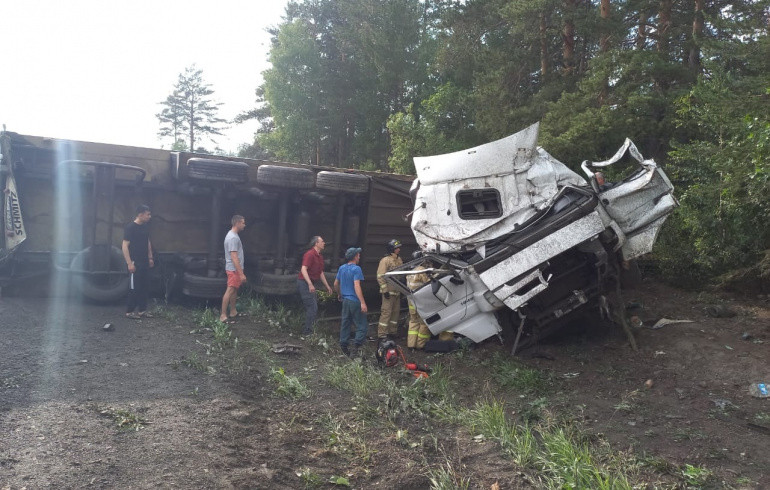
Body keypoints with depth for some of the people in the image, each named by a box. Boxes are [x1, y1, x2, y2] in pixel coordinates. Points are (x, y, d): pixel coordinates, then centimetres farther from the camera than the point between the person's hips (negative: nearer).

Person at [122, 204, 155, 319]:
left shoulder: (146, 227, 10)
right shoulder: (130, 227, -13)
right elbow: (125, 246, -15)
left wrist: (150, 258, 19)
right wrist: (129, 263, -19)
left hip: (145, 262, 8)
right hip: (135, 263, -8)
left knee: (144, 287, 10)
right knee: (134, 288, -2)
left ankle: (142, 310, 18)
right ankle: (129, 311, 7)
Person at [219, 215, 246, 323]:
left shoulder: (232, 235, 13)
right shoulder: (233, 238, -21)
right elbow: (234, 257, -25)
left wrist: (240, 272, 23)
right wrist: (241, 274, -26)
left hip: (234, 269, 11)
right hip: (234, 269, -11)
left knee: (234, 290, 17)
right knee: (230, 291, -9)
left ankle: (233, 312, 27)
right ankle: (223, 316, -7)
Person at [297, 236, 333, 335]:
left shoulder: (319, 257, 14)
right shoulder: (310, 254, -16)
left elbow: (321, 273, 22)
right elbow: (303, 269, -25)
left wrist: (327, 286, 22)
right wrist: (310, 284, -33)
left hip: (309, 284, 10)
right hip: (304, 282, -10)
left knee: (313, 307, 14)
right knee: (312, 307, -10)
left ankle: (308, 330, 23)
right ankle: (308, 331, -3)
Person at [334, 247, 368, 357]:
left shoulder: (341, 268, 9)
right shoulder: (356, 269, -14)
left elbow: (336, 284, 16)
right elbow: (356, 286, -22)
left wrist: (339, 294, 34)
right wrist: (363, 303, -24)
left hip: (345, 300, 8)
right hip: (355, 301, -7)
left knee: (345, 324, 14)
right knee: (362, 325, -1)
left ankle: (344, 347, 18)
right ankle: (356, 347, -9)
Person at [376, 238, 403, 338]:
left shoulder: (399, 260, 13)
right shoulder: (385, 260, -11)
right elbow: (380, 276, -15)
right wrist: (385, 290, -18)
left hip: (397, 292, 8)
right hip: (389, 292, -8)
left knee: (395, 312, 13)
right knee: (386, 312, -8)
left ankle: (392, 332, 24)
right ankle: (382, 334, -4)